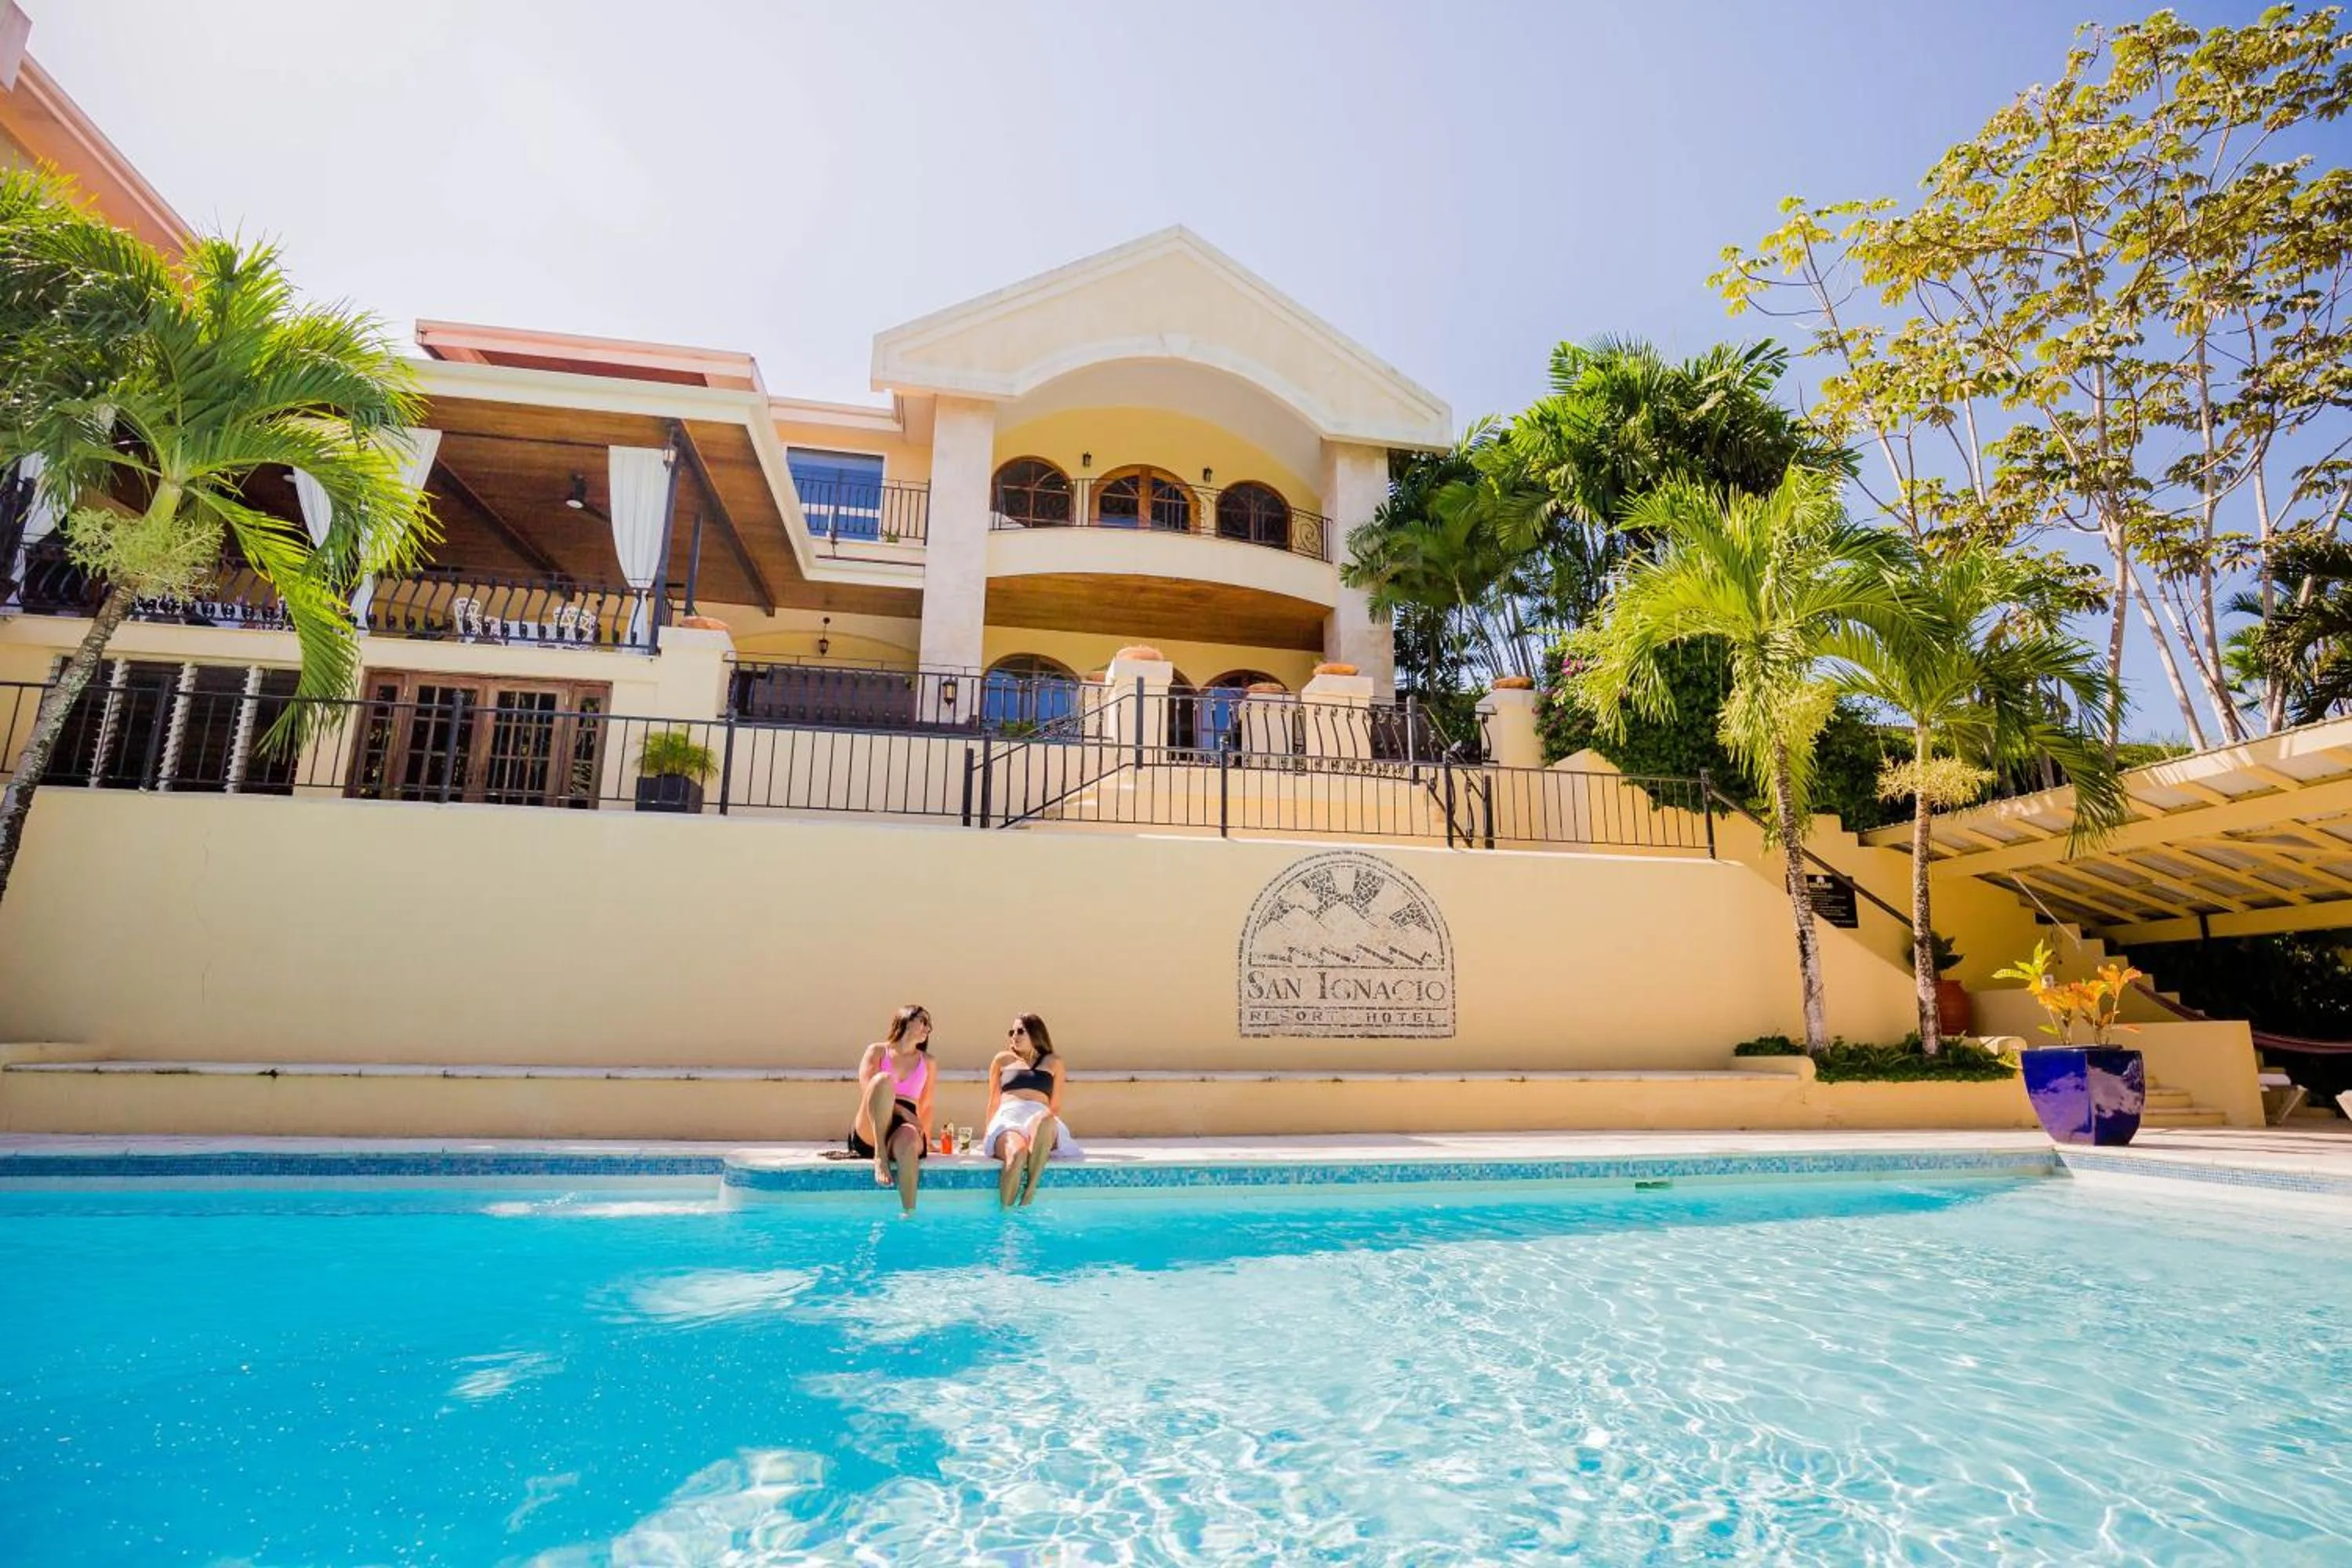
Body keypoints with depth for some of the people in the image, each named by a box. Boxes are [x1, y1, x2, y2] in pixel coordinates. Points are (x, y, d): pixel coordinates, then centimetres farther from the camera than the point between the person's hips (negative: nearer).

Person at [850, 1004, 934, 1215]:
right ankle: (880, 1156, -32)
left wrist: (925, 1140, 11)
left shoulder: (927, 1061, 19)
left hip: (904, 1127, 1)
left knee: (908, 1141, -38)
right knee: (884, 1079, -29)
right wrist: (902, 1111, -16)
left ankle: (908, 1214, -45)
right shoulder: (877, 1051, 9)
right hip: (869, 1133, -1)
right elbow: (867, 1092, -5)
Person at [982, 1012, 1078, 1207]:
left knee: (1044, 1119, -43)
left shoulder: (1053, 1062, 24)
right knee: (1017, 1152, -40)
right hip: (1008, 1118, 0)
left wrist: (1053, 1129, 10)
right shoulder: (1002, 1059, 25)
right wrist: (989, 1136, 25)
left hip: (1040, 1120, 0)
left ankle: (1031, 1189, -44)